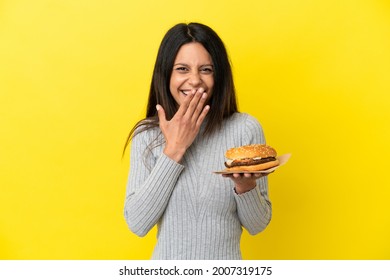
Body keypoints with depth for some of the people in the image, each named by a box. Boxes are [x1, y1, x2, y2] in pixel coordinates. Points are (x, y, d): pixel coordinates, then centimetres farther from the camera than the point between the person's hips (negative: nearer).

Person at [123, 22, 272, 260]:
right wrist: (174, 149, -20)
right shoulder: (147, 134, -10)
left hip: (226, 268, 0)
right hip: (167, 263, 1)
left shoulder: (246, 129, -14)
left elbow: (258, 225, -7)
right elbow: (137, 223, -16)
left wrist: (245, 186, -26)